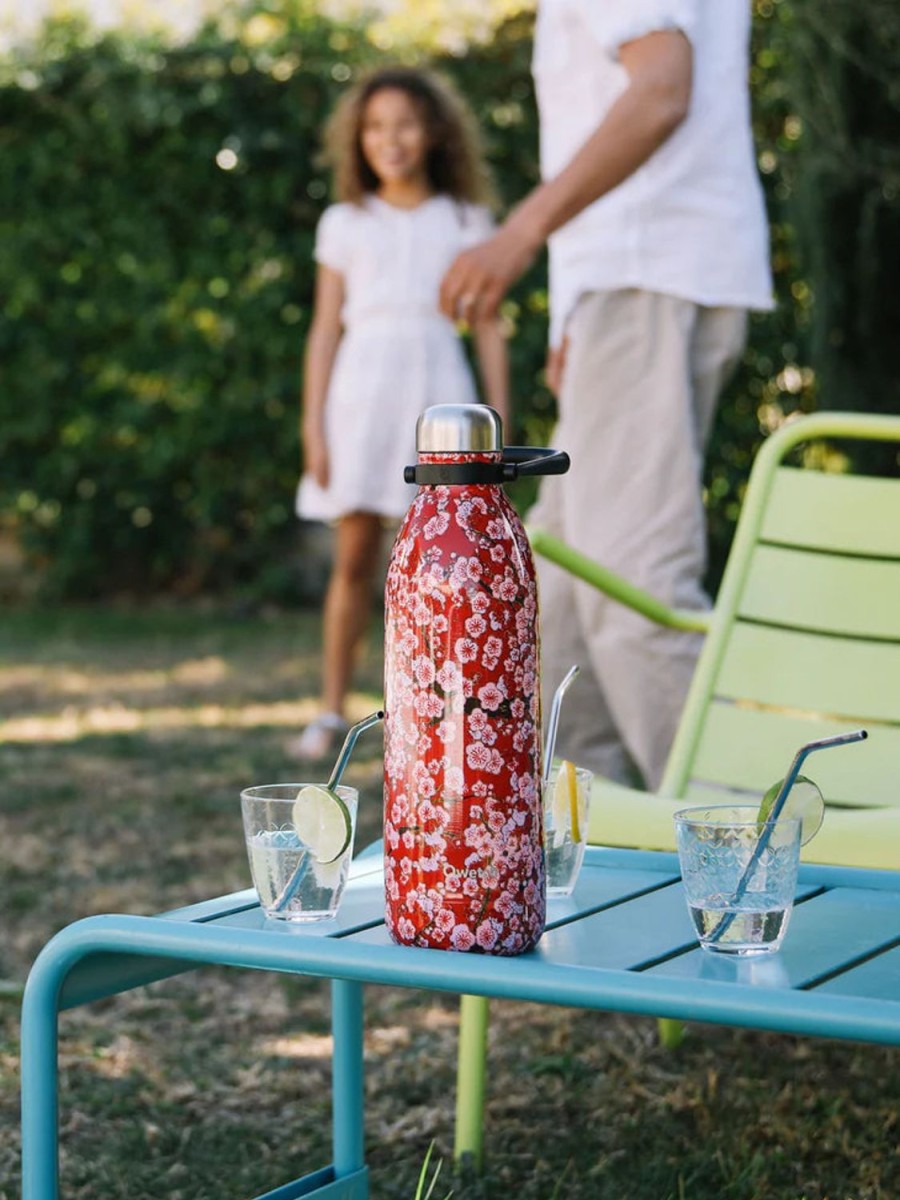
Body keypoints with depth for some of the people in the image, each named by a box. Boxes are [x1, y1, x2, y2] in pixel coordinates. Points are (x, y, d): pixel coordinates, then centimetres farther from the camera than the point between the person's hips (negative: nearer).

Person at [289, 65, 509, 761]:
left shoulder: (467, 223, 9)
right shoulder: (345, 224, 10)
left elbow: (489, 329, 8)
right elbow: (325, 329, 9)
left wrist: (499, 426, 2)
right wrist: (313, 426, 2)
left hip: (437, 390, 0)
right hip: (361, 388, 1)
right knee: (355, 559, 0)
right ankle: (332, 712, 9)